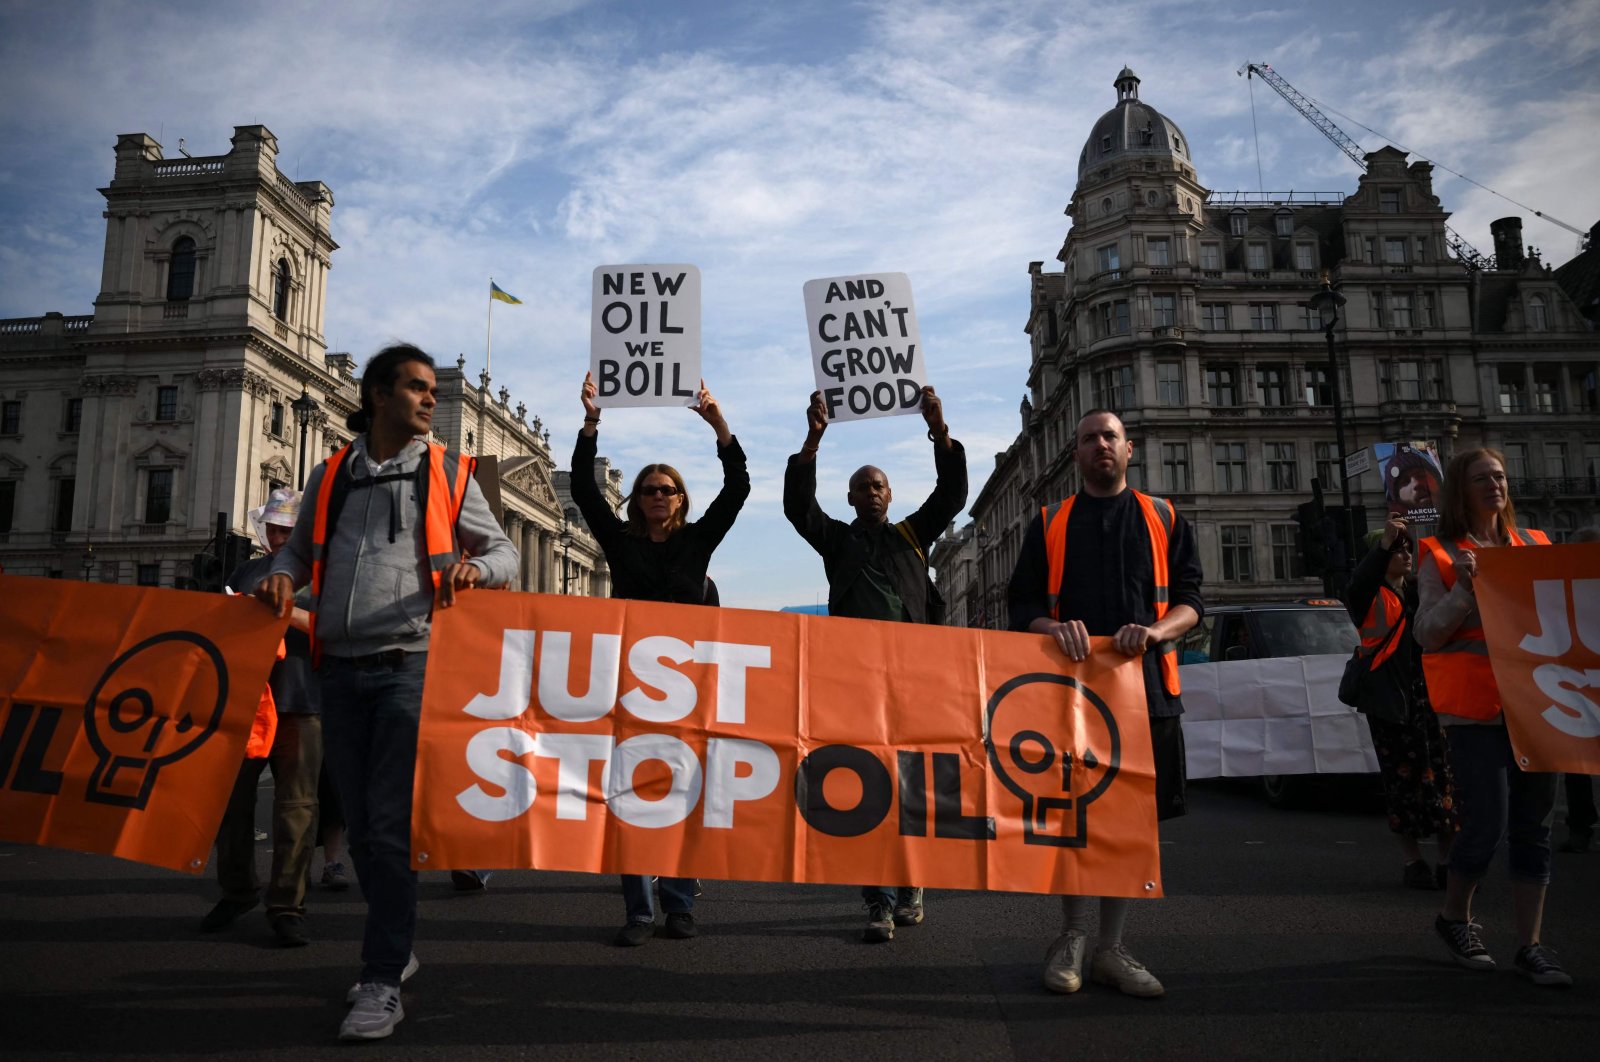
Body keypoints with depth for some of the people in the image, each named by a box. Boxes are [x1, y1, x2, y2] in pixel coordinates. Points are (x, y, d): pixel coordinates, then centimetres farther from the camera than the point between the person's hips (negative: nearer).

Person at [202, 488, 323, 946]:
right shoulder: (246, 573, 18)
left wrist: (290, 612, -17)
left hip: (299, 704, -4)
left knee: (296, 806, -4)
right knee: (232, 798, 9)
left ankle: (287, 907, 2)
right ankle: (237, 890, 28)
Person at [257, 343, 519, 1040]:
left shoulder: (447, 474, 8)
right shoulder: (330, 477, 15)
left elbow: (504, 552, 9)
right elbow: (301, 548, 25)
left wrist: (473, 567, -13)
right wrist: (282, 575, 2)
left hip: (410, 664, -3)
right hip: (341, 670, 4)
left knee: (389, 824, -8)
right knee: (360, 826, 10)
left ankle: (383, 983, 0)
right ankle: (396, 948, 27)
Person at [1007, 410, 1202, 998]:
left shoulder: (1164, 519, 13)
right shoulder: (1047, 525, 12)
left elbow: (1190, 599, 9)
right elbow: (1022, 606, 8)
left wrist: (1156, 631, -12)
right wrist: (1056, 628, -14)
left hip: (1146, 685, 1)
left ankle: (1110, 949, 16)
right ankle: (1072, 939, 17)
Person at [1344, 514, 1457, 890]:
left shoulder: (1420, 592, 17)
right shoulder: (1370, 596, 1)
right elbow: (1359, 583, -22)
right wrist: (1385, 542, -37)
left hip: (1429, 694, 4)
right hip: (1390, 698, -4)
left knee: (1443, 774, -2)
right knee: (1403, 778, 0)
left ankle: (1447, 860, 6)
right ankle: (1413, 861, 9)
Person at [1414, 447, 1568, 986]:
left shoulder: (1533, 545, 13)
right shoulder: (1440, 556, 0)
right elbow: (1426, 635, -5)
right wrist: (1463, 589, -19)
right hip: (1474, 706, -4)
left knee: (1534, 825, 6)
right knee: (1487, 824, -7)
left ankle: (1530, 944, 15)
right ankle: (1454, 918, 18)